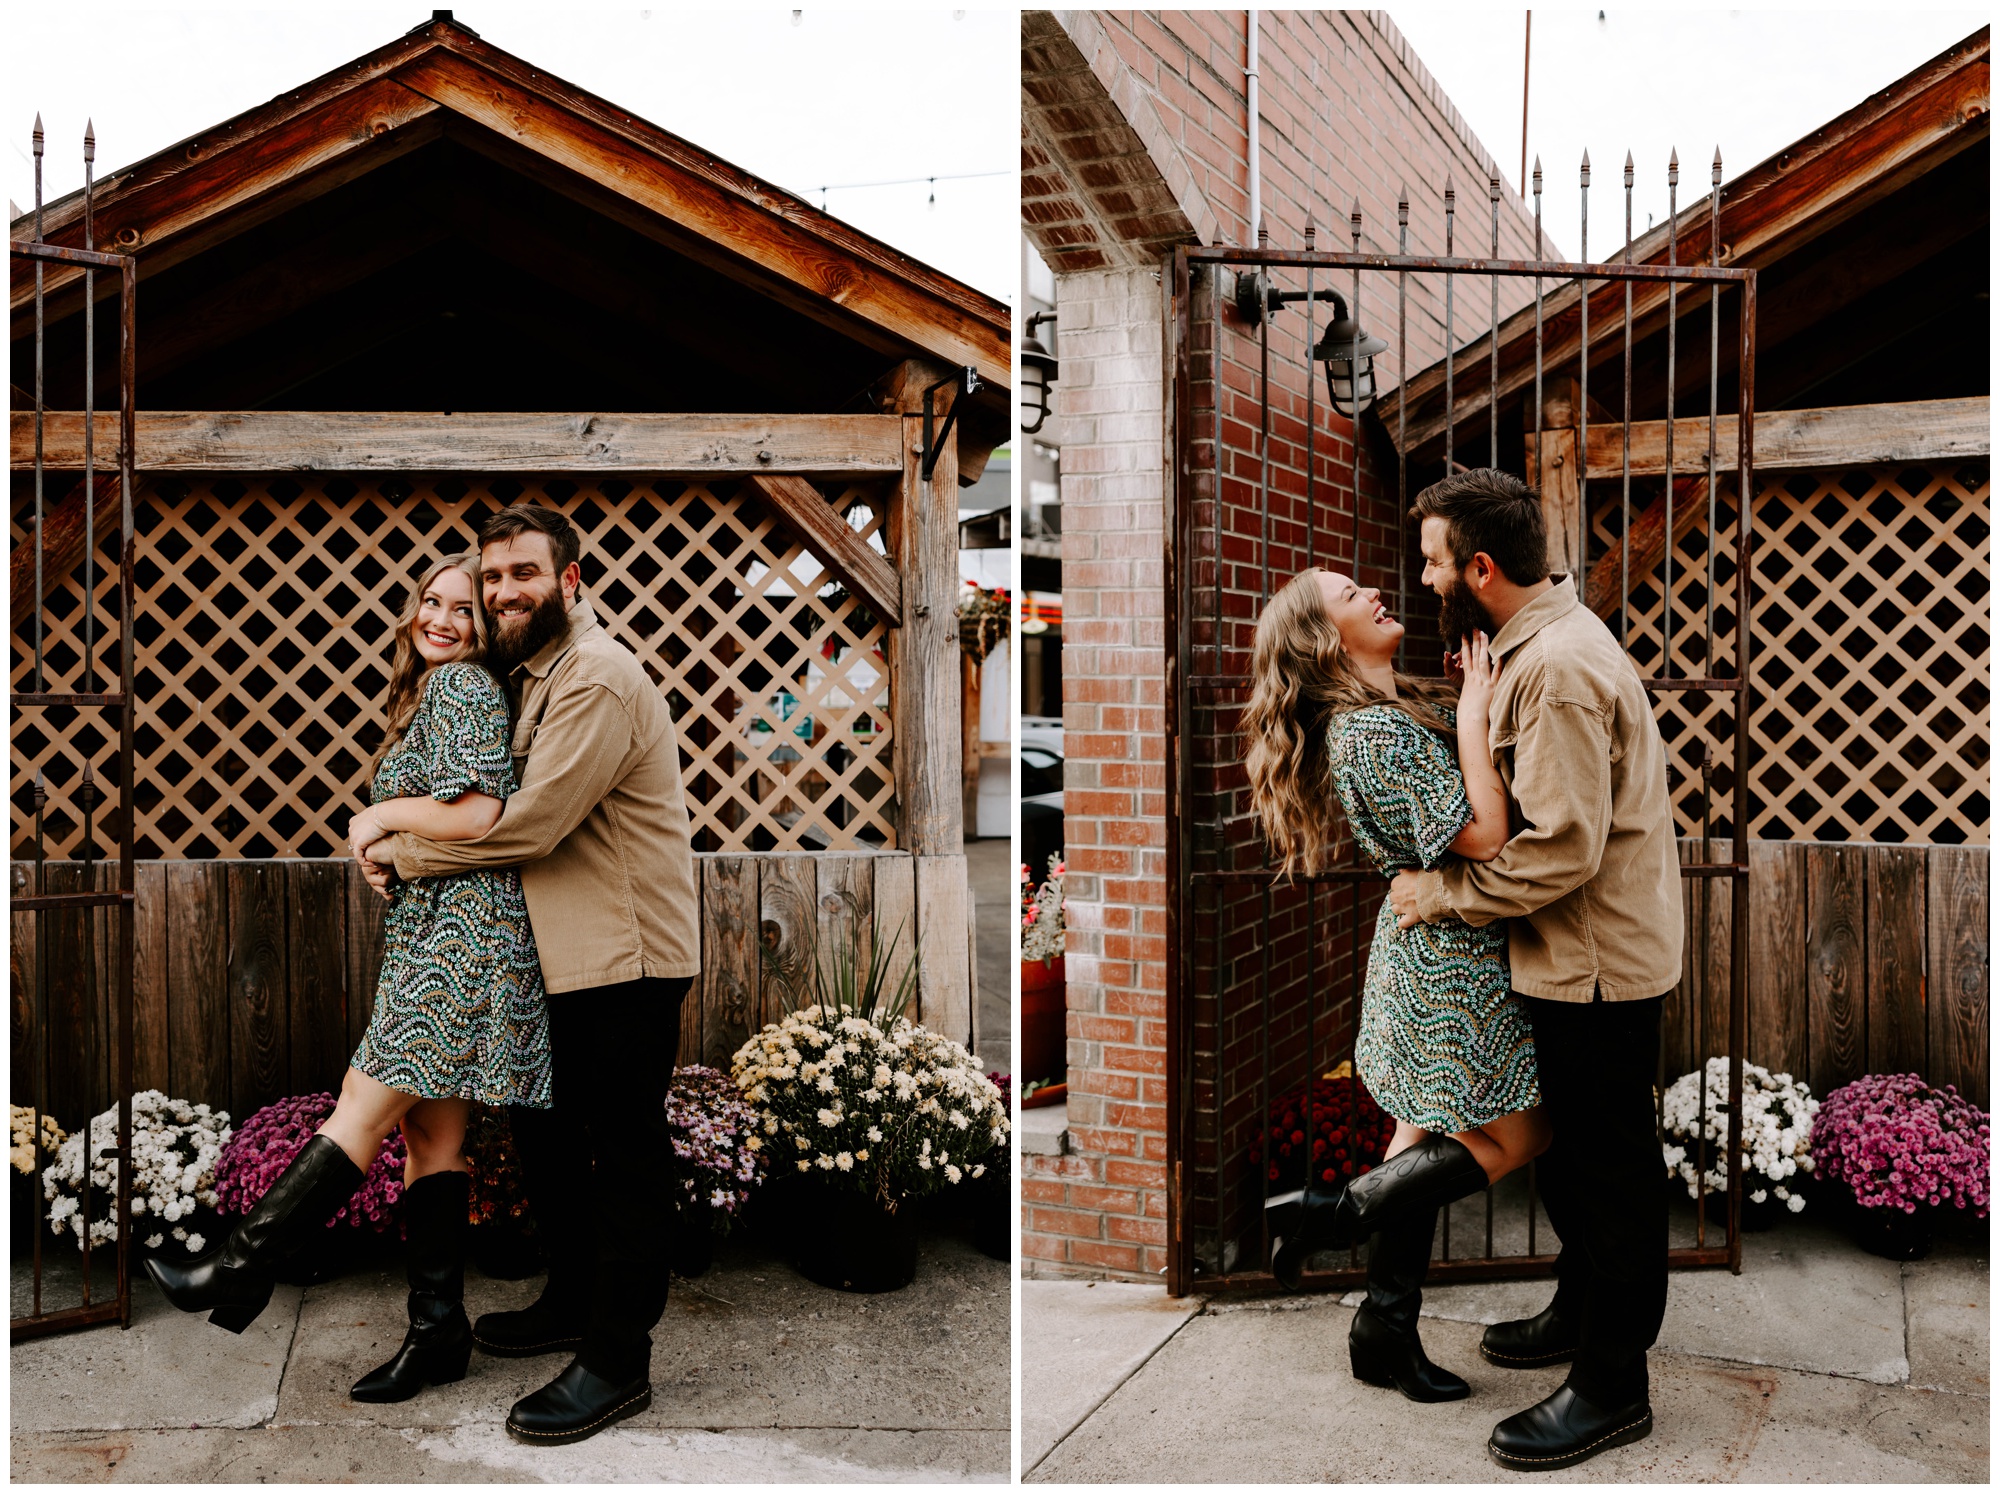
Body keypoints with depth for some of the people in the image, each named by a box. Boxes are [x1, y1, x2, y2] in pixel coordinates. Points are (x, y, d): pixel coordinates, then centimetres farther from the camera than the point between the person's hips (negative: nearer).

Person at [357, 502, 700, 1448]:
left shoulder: (599, 681, -18)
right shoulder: (526, 675, 16)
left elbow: (530, 826, -22)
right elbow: (504, 800, 24)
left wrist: (403, 854, -10)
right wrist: (399, 832, 6)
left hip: (628, 954, -10)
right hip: (562, 953, 10)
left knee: (624, 1153, -1)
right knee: (542, 1129, 19)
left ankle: (617, 1362, 9)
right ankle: (570, 1304, 37)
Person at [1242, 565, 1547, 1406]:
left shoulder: (1395, 710, 9)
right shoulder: (1375, 731, -22)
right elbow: (1482, 836, -26)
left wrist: (1473, 703, 2)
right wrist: (1471, 714, -20)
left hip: (1424, 950, 10)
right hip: (1449, 957, -10)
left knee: (1431, 1134, 15)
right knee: (1514, 1139, 2)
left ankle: (1385, 1334, 21)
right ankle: (1334, 1214, 7)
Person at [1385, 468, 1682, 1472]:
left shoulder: (1559, 670, -25)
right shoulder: (1542, 643, 9)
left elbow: (1563, 850, -28)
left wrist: (1445, 894, -17)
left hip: (1598, 963, -10)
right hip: (1577, 957, 10)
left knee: (1608, 1164, 2)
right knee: (1569, 1151, 22)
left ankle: (1612, 1385, 15)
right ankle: (1582, 1313, 39)